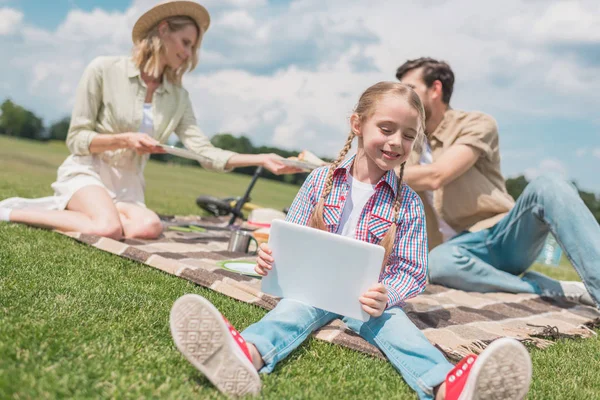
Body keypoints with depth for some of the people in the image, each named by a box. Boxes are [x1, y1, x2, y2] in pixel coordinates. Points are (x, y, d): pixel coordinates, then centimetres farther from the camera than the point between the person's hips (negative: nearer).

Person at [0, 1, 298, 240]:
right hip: (86, 173, -5)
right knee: (108, 228, -35)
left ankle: (60, 208, -7)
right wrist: (125, 139, -23)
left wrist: (261, 159, -16)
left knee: (149, 227, -30)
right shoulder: (104, 70, -9)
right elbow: (76, 139, -7)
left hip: (127, 187, 5)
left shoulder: (178, 98, 4)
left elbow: (205, 152, -4)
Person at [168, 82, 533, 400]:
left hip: (370, 298, 0)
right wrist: (271, 258, -16)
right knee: (293, 309, -31)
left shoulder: (408, 203, 1)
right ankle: (249, 354, -63)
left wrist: (386, 296, -24)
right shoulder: (322, 180, 2)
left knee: (392, 322, -30)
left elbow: (413, 271, -2)